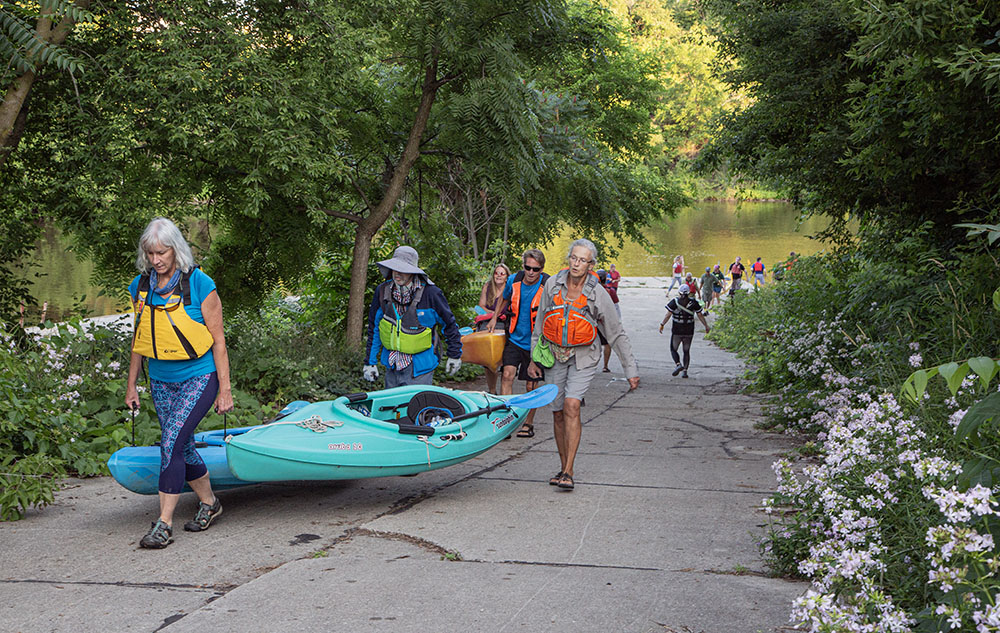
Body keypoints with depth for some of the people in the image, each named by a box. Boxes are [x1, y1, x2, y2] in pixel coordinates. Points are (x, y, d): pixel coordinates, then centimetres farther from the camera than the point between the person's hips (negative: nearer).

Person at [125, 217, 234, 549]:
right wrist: (131, 385, 14)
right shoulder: (140, 286, 1)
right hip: (161, 381, 5)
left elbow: (218, 341, -10)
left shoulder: (200, 284, -14)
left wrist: (225, 390, -10)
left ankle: (164, 524, -10)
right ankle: (209, 503, 34)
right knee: (183, 447, 11)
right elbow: (139, 338, 13)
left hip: (198, 377, -5)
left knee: (171, 443, -16)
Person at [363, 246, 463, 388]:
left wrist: (454, 355, 7)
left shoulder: (430, 293, -13)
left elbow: (449, 323, 1)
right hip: (392, 367, 4)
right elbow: (374, 329, 9)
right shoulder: (382, 291, -1)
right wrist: (370, 362, 9)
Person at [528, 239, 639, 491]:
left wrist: (631, 370, -1)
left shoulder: (598, 295, -11)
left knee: (572, 406, -20)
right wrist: (534, 357, 11)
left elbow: (617, 335, -3)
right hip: (555, 354, 3)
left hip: (583, 357, -3)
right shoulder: (553, 284, -4)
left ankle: (568, 473, -20)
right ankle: (564, 467, 22)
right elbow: (540, 322, 9)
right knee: (558, 412, 6)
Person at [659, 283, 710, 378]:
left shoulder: (674, 302, -8)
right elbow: (700, 315, 1)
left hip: (676, 331, -2)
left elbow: (668, 314, -13)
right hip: (689, 331, 2)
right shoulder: (693, 302, -2)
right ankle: (685, 371, 7)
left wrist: (662, 324, -6)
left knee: (673, 349, 10)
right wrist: (706, 326, 11)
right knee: (686, 351, 13)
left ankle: (678, 365, -14)